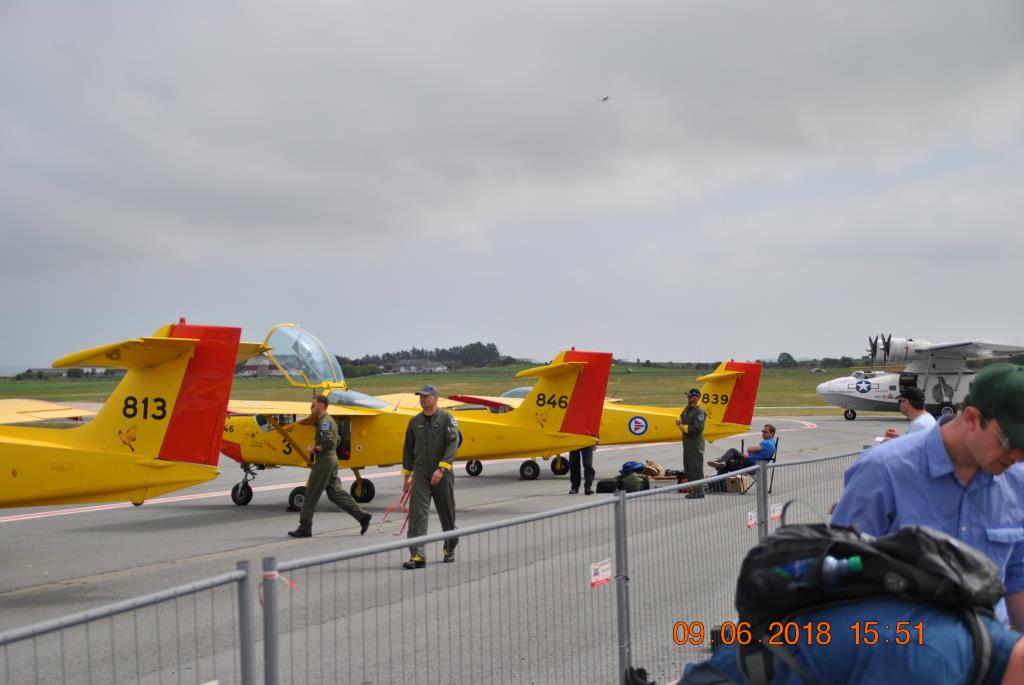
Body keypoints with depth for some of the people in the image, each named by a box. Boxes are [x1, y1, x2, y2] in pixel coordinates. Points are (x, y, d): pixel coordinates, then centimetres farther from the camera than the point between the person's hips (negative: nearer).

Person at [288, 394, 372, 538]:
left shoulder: (324, 422, -14)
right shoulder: (329, 420, 18)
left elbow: (329, 443, -24)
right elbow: (336, 441, 24)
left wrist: (315, 448, -11)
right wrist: (316, 447, 13)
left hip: (324, 460, -10)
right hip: (332, 459, 10)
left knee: (311, 495, -4)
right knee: (336, 493, 10)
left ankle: (304, 527, 1)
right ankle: (362, 516, 6)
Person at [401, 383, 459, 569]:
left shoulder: (447, 418, -4)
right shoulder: (415, 421, 10)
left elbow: (453, 444, -14)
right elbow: (409, 449, 17)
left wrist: (441, 469, -24)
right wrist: (407, 477, 15)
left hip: (442, 475, -3)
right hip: (420, 475, 3)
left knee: (447, 514, 10)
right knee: (417, 514, -11)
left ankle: (450, 550, 30)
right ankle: (417, 556, -16)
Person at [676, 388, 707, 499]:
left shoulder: (699, 411, -16)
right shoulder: (687, 408, 14)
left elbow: (698, 427, -23)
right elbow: (683, 417, 27)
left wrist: (685, 428, -16)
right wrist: (679, 420, 4)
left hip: (696, 443, -10)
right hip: (687, 441, 10)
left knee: (696, 466, -7)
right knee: (688, 465, 14)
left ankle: (699, 491, -3)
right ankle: (693, 490, 22)